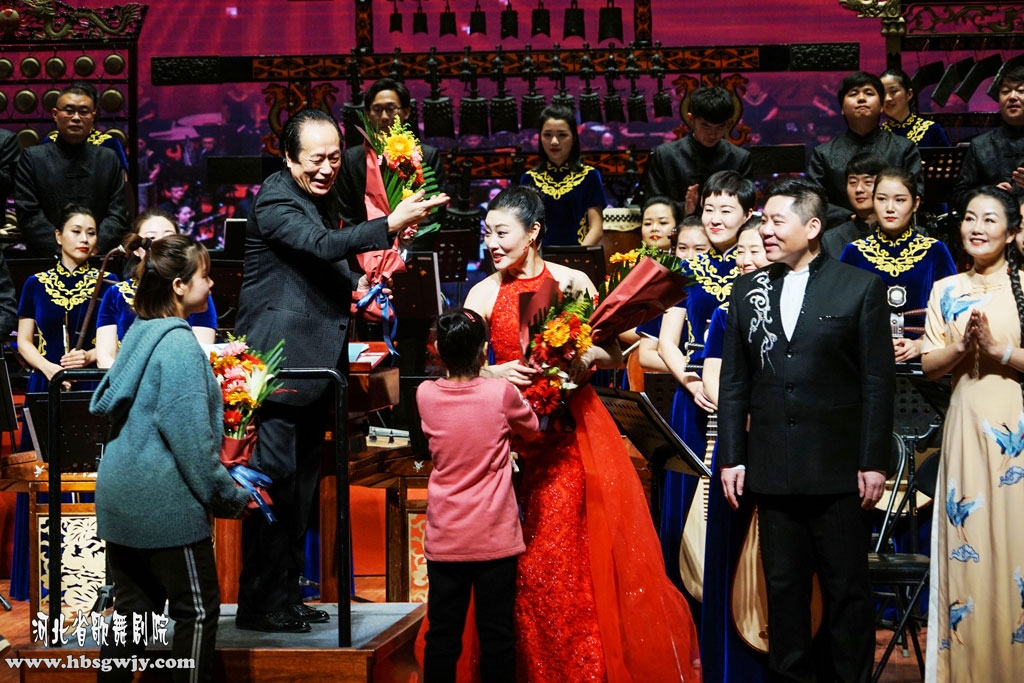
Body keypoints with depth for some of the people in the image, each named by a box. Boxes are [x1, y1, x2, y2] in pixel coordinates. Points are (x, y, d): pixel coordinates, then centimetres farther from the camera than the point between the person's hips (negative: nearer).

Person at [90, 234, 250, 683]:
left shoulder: (139, 335, 12)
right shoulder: (179, 345, -16)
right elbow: (189, 435, -20)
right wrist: (229, 496, -11)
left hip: (122, 495, 9)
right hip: (165, 499, -9)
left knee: (133, 609, 13)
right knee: (197, 610, 2)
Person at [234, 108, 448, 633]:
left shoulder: (325, 198, 15)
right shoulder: (275, 200, -14)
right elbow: (322, 246, -31)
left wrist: (355, 291, 7)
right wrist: (391, 225, -42)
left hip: (315, 363, 10)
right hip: (278, 360, -10)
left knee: (301, 483, 14)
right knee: (274, 477, -9)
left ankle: (286, 594, 22)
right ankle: (259, 604, -3)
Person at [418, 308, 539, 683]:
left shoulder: (425, 395, -4)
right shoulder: (501, 392, -11)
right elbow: (531, 426, 10)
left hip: (444, 538, 2)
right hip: (495, 537, -2)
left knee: (442, 634, 6)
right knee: (496, 634, 4)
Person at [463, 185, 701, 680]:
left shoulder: (571, 281, 1)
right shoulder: (483, 295, 3)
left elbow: (612, 352, 5)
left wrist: (583, 359, -16)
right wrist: (496, 373, -22)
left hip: (571, 431, -1)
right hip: (513, 431, 1)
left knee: (579, 551, -4)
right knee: (520, 558, -1)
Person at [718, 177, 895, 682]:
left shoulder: (860, 288, 0)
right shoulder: (748, 290, 10)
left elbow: (878, 381, -2)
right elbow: (733, 382, 11)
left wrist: (873, 462, -7)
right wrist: (731, 457, 5)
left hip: (839, 470, -3)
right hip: (772, 468, 3)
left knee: (847, 588, 4)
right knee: (783, 586, 9)